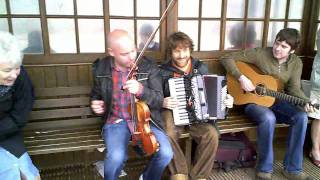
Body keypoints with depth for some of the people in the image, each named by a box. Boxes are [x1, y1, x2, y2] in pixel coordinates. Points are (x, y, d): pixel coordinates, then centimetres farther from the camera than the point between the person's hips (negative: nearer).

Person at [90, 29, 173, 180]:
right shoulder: (100, 69, -2)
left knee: (165, 153, -21)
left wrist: (141, 90, -28)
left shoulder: (149, 67, -8)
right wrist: (96, 103, -7)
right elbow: (96, 94, 17)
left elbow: (159, 101, -8)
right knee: (116, 157, -29)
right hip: (116, 120, 0)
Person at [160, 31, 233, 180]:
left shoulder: (201, 68, 6)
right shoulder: (163, 72, -3)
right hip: (172, 113, -2)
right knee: (167, 134, -34)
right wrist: (162, 102, -19)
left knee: (212, 134, -25)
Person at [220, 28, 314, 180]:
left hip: (276, 101, 5)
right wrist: (241, 78, -24)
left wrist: (306, 102, -25)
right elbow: (227, 58, -13)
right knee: (269, 118, -36)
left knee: (301, 117, -23)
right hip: (253, 100, -4)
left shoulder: (296, 63, 1)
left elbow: (294, 88, -5)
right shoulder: (260, 54, -13)